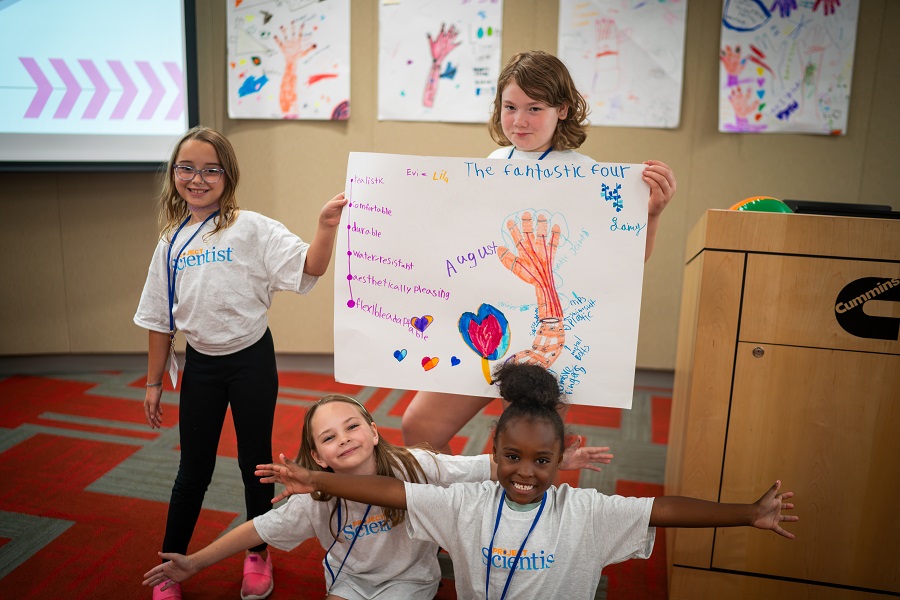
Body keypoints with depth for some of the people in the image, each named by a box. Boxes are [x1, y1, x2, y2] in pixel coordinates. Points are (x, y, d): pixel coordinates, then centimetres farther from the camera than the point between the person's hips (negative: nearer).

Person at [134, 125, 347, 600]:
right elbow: (160, 318, 9)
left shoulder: (252, 229, -10)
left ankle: (258, 555, 34)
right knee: (194, 468, 14)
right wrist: (153, 383, 12)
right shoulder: (172, 242, 4)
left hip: (251, 359, -3)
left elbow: (308, 269, -21)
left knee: (255, 462, 12)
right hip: (200, 365, 3)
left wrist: (327, 224, -37)